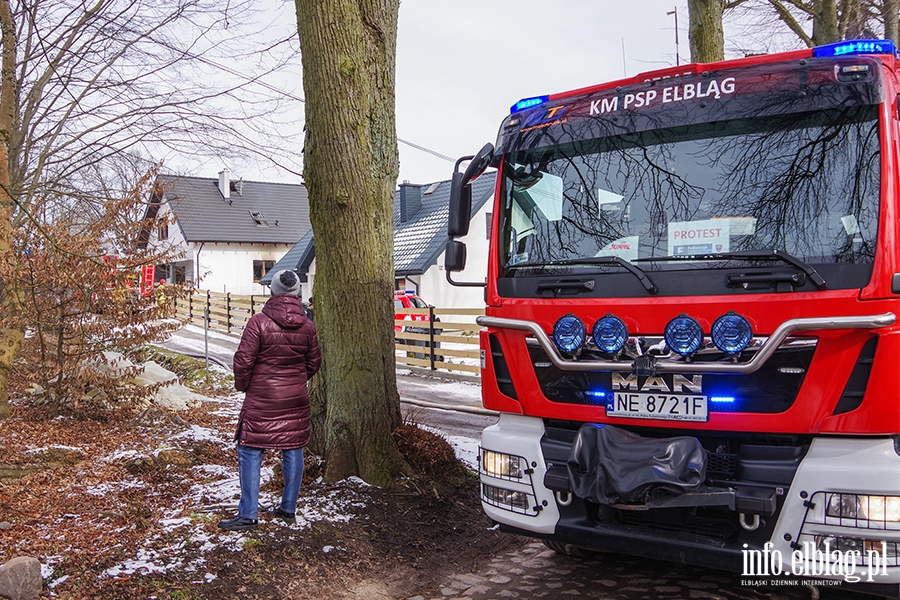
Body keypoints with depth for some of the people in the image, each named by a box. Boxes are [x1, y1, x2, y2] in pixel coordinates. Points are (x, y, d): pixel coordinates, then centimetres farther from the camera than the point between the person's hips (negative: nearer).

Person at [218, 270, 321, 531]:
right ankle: (288, 509, 22)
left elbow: (243, 360, -12)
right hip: (296, 400, 4)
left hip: (261, 401, -4)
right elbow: (314, 362, 9)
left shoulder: (259, 321, -14)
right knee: (293, 450, 12)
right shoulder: (307, 325, 0)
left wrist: (242, 385, 6)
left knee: (250, 452, 5)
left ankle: (248, 514, 6)